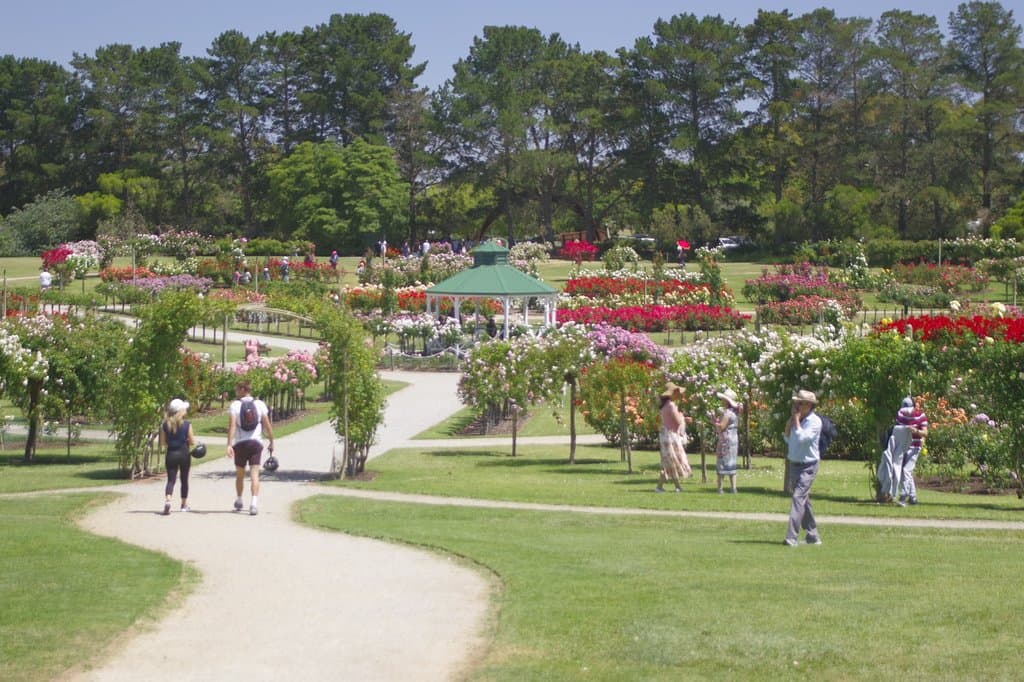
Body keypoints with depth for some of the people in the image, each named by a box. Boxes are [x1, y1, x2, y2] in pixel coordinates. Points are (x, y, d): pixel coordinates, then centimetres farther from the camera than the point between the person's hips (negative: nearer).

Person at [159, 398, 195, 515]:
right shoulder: (187, 424, -9)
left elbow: (162, 443, 2)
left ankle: (167, 500, -25)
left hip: (171, 454, 1)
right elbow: (192, 442, -6)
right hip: (184, 454, -1)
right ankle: (184, 504, 23)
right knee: (184, 479, 14)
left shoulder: (165, 424, -2)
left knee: (171, 479, 1)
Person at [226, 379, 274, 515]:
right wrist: (271, 442, 13)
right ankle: (254, 504, -19)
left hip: (239, 443, 0)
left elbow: (232, 426, -13)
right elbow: (267, 425, 2)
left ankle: (238, 502, 33)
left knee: (239, 475, 17)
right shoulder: (260, 404, 2)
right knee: (254, 474, -4)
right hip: (256, 442, 0)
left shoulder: (235, 405, -3)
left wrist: (229, 444, -17)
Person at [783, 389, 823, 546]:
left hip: (807, 466, -8)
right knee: (803, 501, 13)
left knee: (798, 498, -18)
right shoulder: (798, 420, 9)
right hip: (794, 464, 8)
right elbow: (788, 440, 16)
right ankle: (813, 536, 23)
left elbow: (801, 438, -24)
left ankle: (792, 537, -24)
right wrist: (789, 424, 3)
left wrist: (796, 420, -16)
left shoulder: (814, 421, -12)